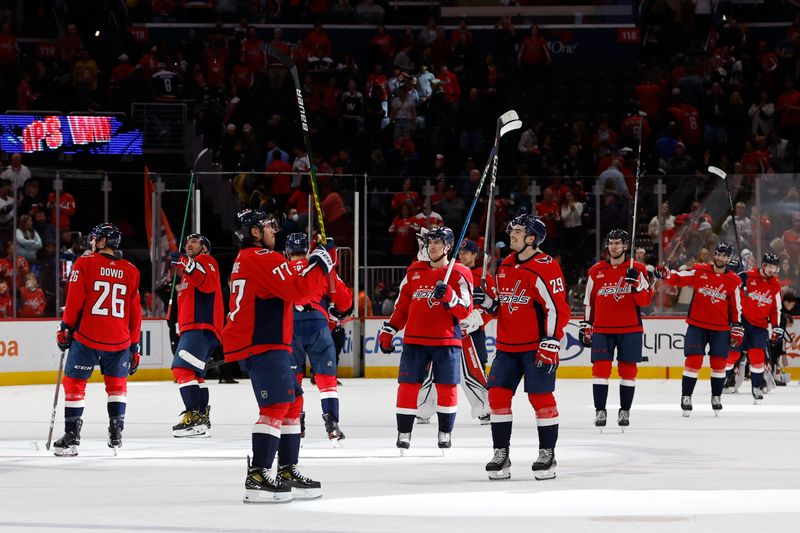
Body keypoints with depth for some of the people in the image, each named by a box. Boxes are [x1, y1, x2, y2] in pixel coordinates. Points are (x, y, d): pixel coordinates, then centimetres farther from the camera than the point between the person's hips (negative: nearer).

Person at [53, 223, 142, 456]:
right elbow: (135, 312, 9)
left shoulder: (85, 263, -2)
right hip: (119, 340, 3)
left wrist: (65, 328, 4)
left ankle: (71, 438, 3)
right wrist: (134, 346, 15)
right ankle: (116, 435, 13)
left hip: (87, 336, -3)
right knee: (117, 383, 21)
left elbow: (74, 299, -7)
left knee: (74, 383, 7)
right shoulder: (131, 271, 8)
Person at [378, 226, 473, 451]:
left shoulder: (459, 274, -1)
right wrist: (388, 331, 12)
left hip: (446, 341, -3)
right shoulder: (414, 271, 12)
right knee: (408, 386, -2)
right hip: (414, 340, 3)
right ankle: (404, 433, 6)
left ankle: (445, 433, 13)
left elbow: (464, 311, -7)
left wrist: (447, 295, -23)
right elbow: (401, 306, 17)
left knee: (446, 388, 0)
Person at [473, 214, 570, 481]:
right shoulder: (505, 266, 12)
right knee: (498, 394, 1)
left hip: (537, 346, -7)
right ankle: (501, 455, 8)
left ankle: (547, 455, 5)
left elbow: (558, 308, -17)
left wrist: (550, 344, -21)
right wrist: (487, 301, 1)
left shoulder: (545, 268, -14)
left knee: (540, 397, -5)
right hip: (507, 346, 7)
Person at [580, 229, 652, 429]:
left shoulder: (638, 270, 0)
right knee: (600, 368, -6)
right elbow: (589, 302, 13)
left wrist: (635, 282, -23)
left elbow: (646, 300, -7)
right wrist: (586, 327, 11)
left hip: (629, 330, -1)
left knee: (628, 370, 3)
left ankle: (625, 411, 14)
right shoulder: (596, 271, 7)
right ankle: (600, 411, 1)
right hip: (602, 330, 1)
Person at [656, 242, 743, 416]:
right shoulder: (699, 272, -1)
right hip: (697, 325, -1)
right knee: (693, 361, -6)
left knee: (719, 363, 4)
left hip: (720, 329, 1)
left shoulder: (733, 281, 1)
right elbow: (678, 278, -2)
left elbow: (736, 308, 5)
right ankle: (686, 397, 2)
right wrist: (665, 274, -22)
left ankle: (716, 397, 20)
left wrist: (737, 328, 3)